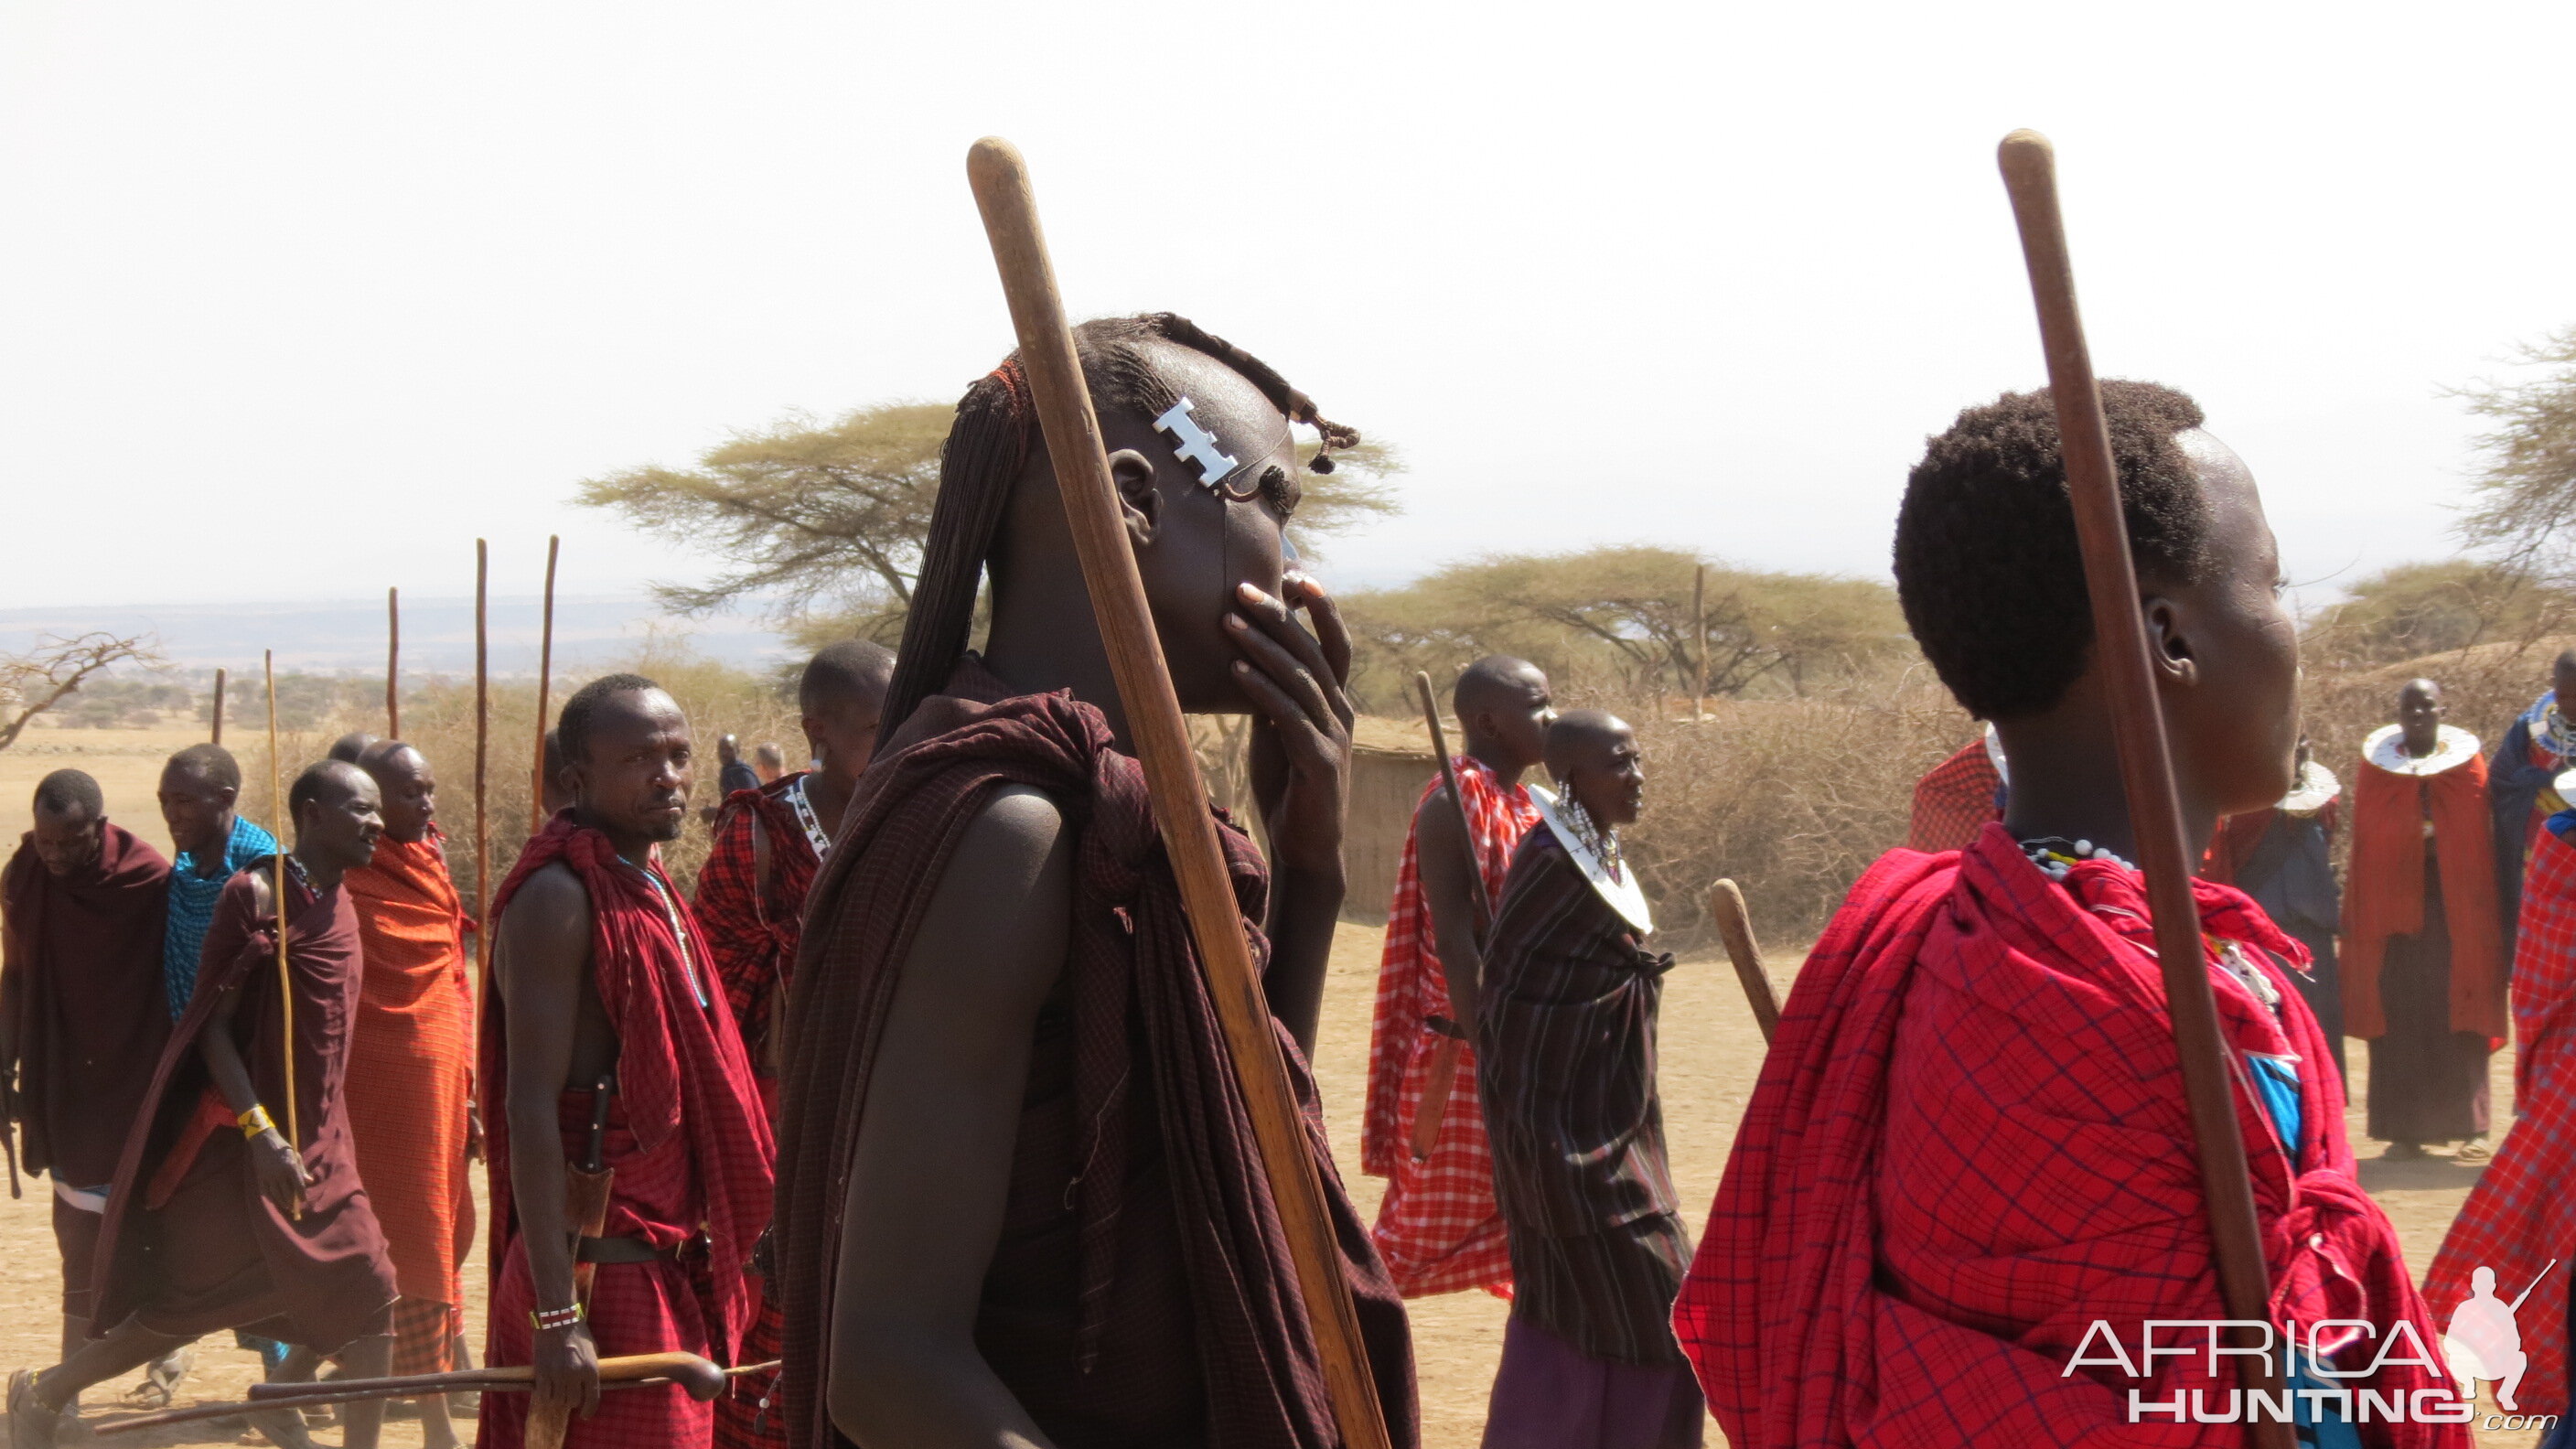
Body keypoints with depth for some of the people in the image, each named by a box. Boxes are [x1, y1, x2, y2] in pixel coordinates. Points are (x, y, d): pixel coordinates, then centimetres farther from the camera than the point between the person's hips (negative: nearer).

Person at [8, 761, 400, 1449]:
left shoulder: (336, 901, 9)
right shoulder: (258, 894, -15)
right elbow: (212, 1023, -17)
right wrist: (258, 1129, -25)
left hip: (317, 1141, 7)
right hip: (241, 1137, -7)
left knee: (369, 1301, 0)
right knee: (191, 1304, -1)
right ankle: (43, 1394, 19)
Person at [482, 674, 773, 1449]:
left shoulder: (649, 889, 14)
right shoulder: (559, 897, -13)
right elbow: (531, 1106, -20)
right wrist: (556, 1313, -25)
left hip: (664, 1261, 9)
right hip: (600, 1265, -9)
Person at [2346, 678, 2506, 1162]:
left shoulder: (2467, 763, 3)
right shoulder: (2375, 764, 4)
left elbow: (2481, 842, 3)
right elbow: (2365, 845, 4)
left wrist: (2482, 911, -3)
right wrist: (2357, 916, -1)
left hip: (2454, 903, 0)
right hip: (2392, 900, 1)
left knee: (2457, 1011, -2)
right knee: (2400, 1015, -1)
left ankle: (2468, 1126, 0)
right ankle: (2404, 1128, 2)